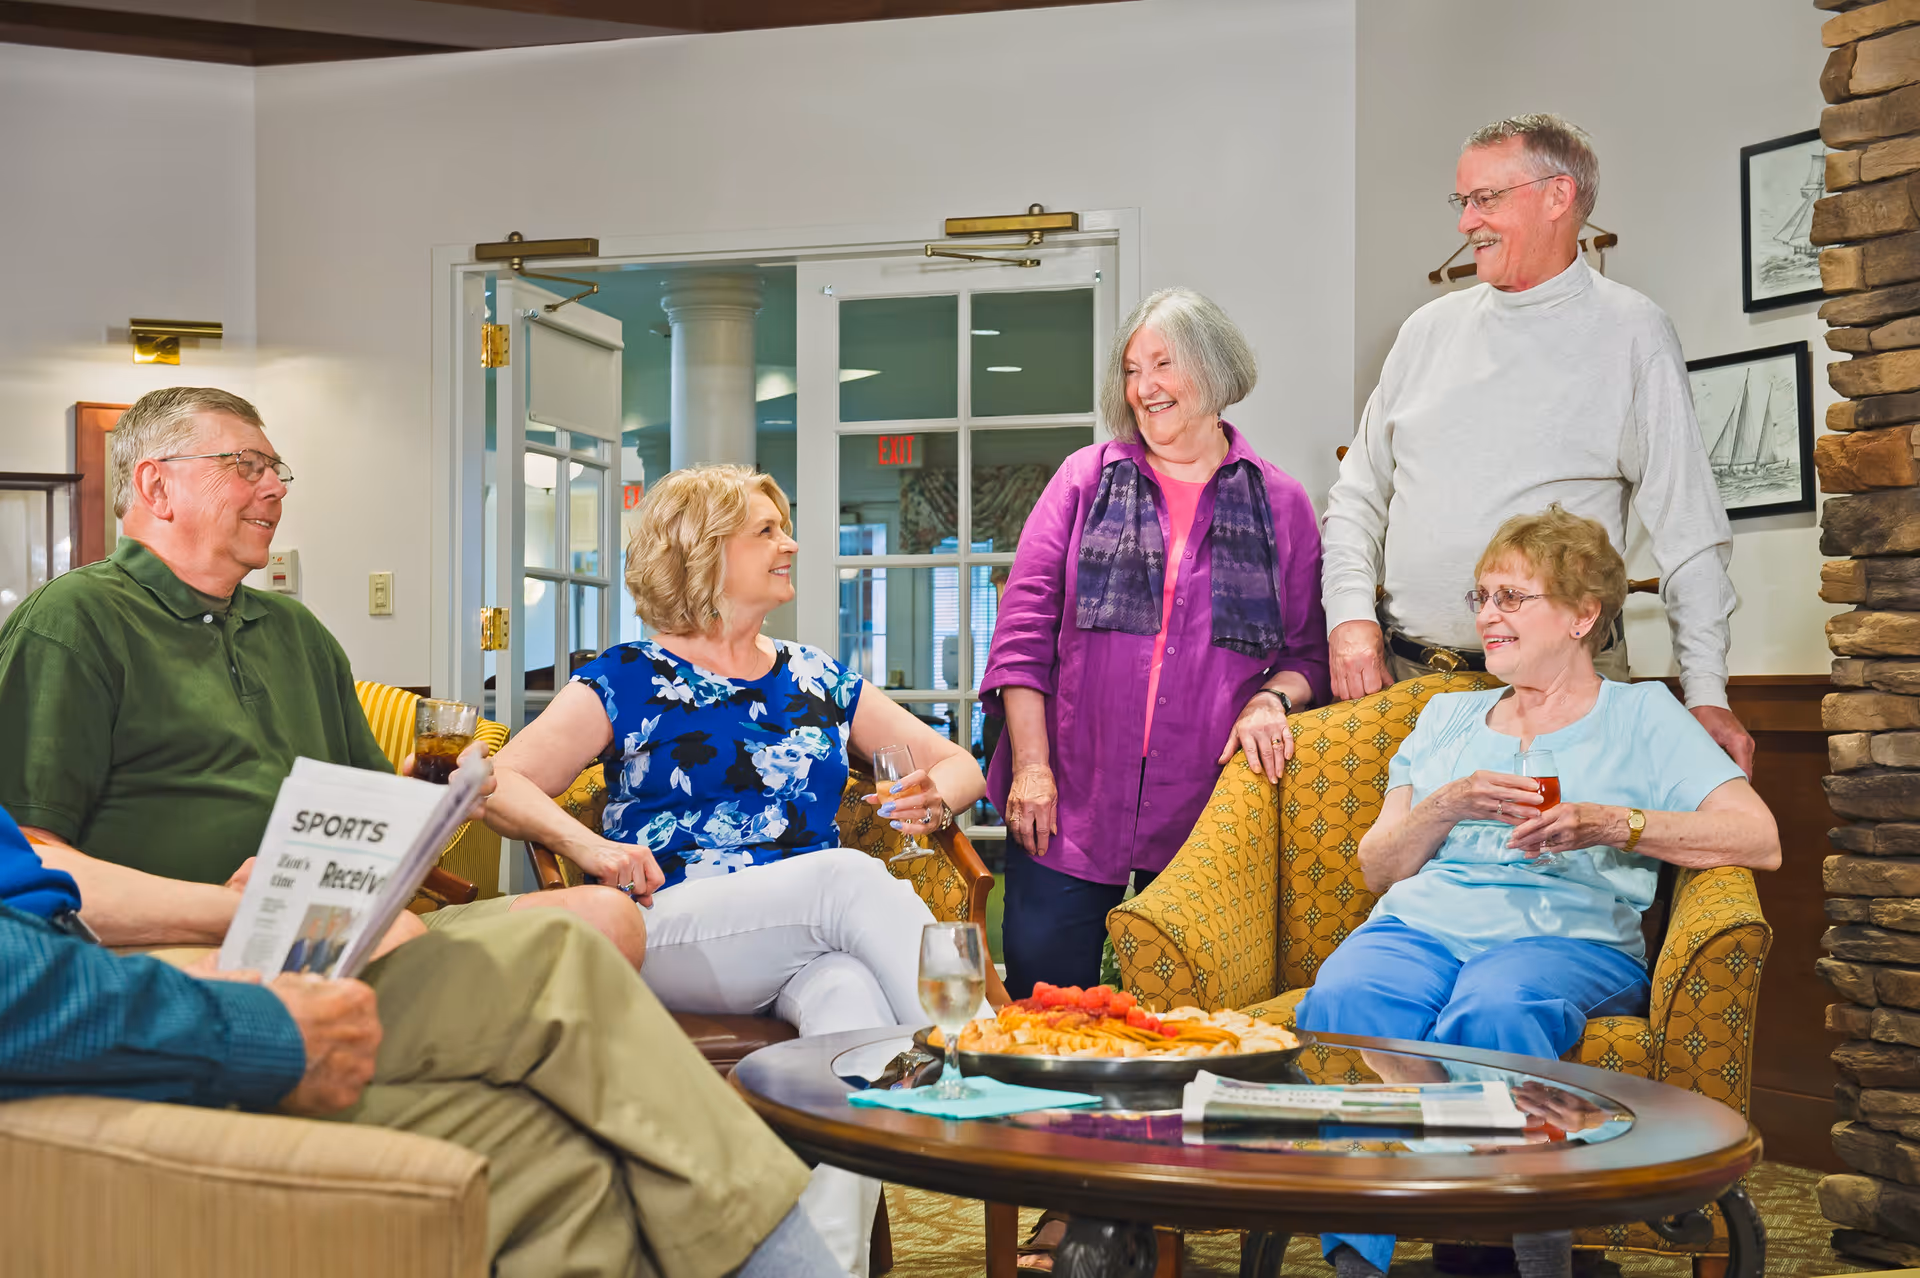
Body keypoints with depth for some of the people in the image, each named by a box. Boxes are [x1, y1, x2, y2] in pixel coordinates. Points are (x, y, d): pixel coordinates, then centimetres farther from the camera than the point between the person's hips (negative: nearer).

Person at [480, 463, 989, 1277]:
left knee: (855, 1003, -35)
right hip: (674, 933, -3)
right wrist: (584, 844, -18)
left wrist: (937, 794, 1)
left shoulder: (818, 679, 21)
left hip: (814, 937, 4)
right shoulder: (630, 681, 9)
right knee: (852, 876, -32)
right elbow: (500, 783, 0)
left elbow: (957, 763, 25)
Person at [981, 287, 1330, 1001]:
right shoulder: (1086, 479, 9)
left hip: (1206, 814, 0)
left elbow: (1310, 653, 12)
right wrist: (1030, 763, -6)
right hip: (1069, 807, 0)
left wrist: (1271, 699, -10)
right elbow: (1024, 627, 3)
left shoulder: (1280, 504, 9)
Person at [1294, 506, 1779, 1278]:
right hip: (1422, 924, 3)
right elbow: (1378, 868, 20)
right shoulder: (1447, 716, 27)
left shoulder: (1641, 714, 15)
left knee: (1496, 1012, -39)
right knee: (1339, 1000, -32)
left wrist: (1613, 825, -11)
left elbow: (1759, 840, 1)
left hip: (1565, 934, -3)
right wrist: (1450, 804, 0)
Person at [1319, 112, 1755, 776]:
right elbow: (1359, 494, 15)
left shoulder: (1632, 334, 0)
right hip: (1401, 674, 4)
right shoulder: (1430, 329, 12)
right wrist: (1350, 614, -2)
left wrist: (1707, 695, -9)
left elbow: (1689, 531, -3)